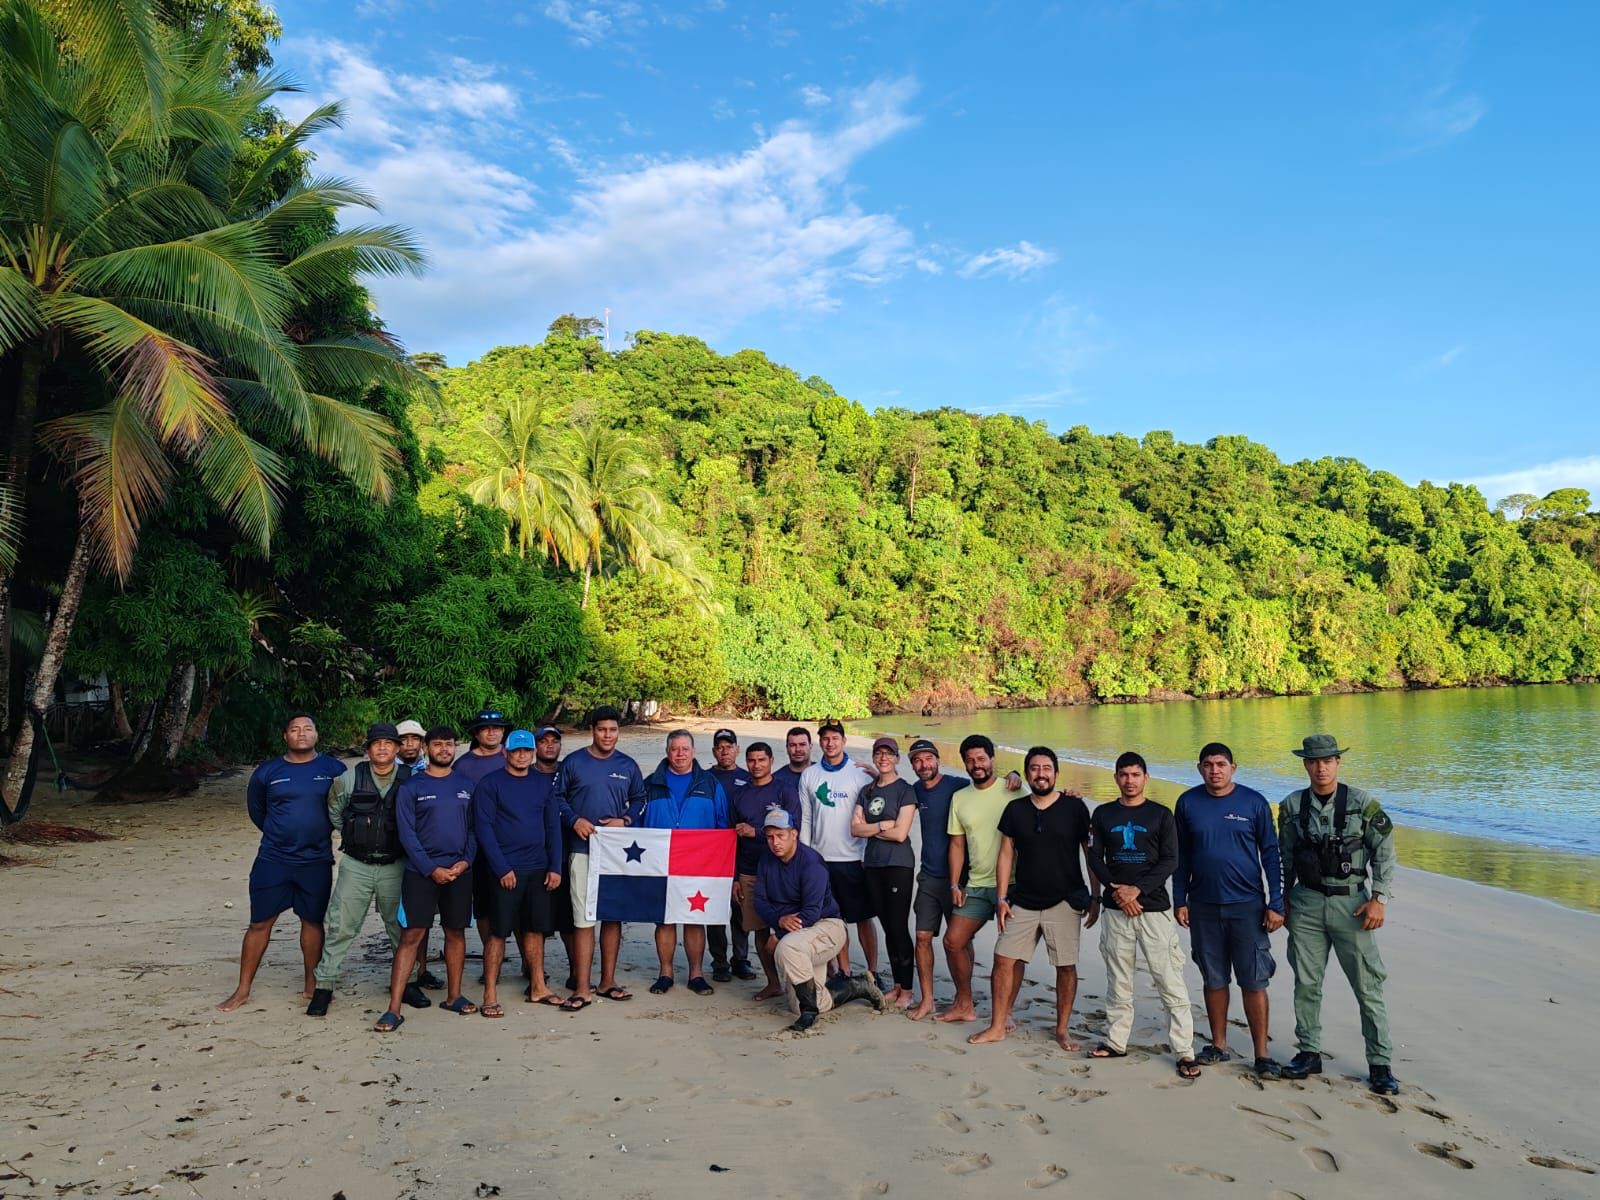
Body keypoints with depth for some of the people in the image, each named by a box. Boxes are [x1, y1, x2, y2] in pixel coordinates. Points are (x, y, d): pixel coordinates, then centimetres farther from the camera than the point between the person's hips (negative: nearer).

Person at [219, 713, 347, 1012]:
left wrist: (322, 831, 8)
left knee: (313, 921, 8)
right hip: (273, 860, 0)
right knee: (260, 923, 3)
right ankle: (243, 989, 15)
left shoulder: (333, 769, -2)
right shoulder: (267, 772, 1)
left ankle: (311, 985, 21)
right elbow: (255, 808, 16)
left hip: (317, 861, 0)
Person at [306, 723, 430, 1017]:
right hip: (355, 865, 0)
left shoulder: (411, 780, -5)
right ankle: (324, 985, 13)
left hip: (395, 866, 0)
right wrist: (354, 836, 11)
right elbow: (333, 813, 12)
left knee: (402, 927, 10)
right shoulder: (349, 779, -3)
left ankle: (406, 982, 24)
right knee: (340, 926, 1)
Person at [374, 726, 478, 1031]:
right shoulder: (411, 787, 0)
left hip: (460, 871, 3)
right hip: (421, 871, -3)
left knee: (456, 933, 10)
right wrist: (431, 869, -12)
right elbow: (407, 834, -6)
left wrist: (466, 861, -7)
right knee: (411, 935, -6)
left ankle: (453, 996, 23)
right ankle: (394, 1009, -4)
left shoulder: (465, 787, 10)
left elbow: (473, 829, 9)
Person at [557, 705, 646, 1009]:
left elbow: (639, 799, 15)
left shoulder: (628, 766, 7)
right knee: (583, 919, -6)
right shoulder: (573, 762, 1)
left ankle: (608, 982, 21)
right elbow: (558, 798, 5)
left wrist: (625, 820, -3)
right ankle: (583, 989, -1)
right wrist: (574, 820, -11)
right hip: (583, 849, -3)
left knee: (614, 916, 9)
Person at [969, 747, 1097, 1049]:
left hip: (1065, 901, -2)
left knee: (1066, 966, 2)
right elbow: (1006, 854, 8)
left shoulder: (1074, 807, -4)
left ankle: (1062, 1029, 19)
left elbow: (1091, 853, 1)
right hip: (1023, 900, 3)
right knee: (1005, 959, 1)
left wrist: (1095, 897, 0)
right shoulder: (1015, 809, 4)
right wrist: (1002, 897, 3)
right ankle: (997, 1026, 13)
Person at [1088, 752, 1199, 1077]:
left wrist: (1137, 889, -14)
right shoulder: (1103, 814, 9)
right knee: (1118, 982, 10)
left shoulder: (1161, 815, 1)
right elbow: (1095, 858, 7)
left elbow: (1170, 861, -4)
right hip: (1116, 908, 3)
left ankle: (1185, 1052, 1)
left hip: (1154, 908, -3)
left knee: (1171, 983, -5)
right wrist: (1115, 889, -9)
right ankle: (1116, 1042, 22)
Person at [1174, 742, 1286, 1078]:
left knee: (1254, 983, 0)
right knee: (1214, 980, 12)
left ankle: (1262, 1055, 9)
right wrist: (1179, 900, 5)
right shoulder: (1188, 803, 2)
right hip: (1204, 906, 2)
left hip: (1247, 905, -2)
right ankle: (1219, 1045, 24)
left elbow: (1271, 854, 0)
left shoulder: (1254, 802, -4)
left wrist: (1276, 904, -4)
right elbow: (1181, 856, 9)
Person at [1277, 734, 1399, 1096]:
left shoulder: (1362, 804, -4)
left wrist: (1378, 899, -10)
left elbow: (1384, 853, -2)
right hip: (1306, 903, 2)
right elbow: (1284, 858, 11)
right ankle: (1309, 1053, 22)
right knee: (1306, 983, 8)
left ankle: (1380, 1064, 13)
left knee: (1368, 985, 2)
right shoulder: (1292, 806, 3)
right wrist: (1281, 901, 11)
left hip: (1351, 903, -2)